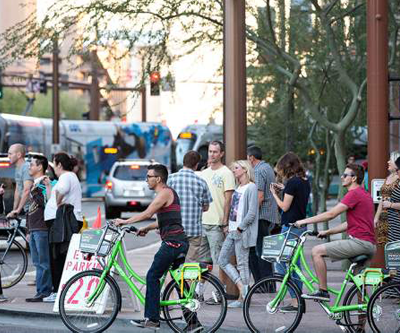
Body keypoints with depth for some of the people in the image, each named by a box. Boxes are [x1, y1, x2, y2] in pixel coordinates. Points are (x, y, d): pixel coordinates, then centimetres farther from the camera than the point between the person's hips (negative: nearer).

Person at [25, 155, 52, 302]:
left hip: (42, 229, -10)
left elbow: (45, 203, -19)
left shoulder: (44, 184, -8)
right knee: (37, 263, 9)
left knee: (43, 263, -8)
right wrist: (29, 230, 23)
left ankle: (44, 292, -7)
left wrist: (35, 192, -21)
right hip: (33, 229, 10)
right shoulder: (34, 184, 21)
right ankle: (41, 291, 12)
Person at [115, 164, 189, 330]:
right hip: (180, 242, 11)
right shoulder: (168, 193, 21)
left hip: (172, 242, -10)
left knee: (152, 276, -8)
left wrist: (125, 221, -13)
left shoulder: (165, 192, -10)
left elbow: (147, 213, -19)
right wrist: (147, 228, 20)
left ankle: (152, 319, -9)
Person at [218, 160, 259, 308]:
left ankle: (243, 299, 2)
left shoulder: (251, 187, -10)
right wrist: (229, 226, 9)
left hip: (243, 232, -9)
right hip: (232, 231, 9)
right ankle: (241, 287, 8)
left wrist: (240, 228, -15)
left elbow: (252, 213, -16)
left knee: (242, 264, -4)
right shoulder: (238, 188, 17)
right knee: (222, 260, 5)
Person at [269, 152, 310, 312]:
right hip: (301, 225, 9)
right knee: (295, 265, 14)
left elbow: (285, 207, -14)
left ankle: (295, 301, -7)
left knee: (281, 264, -4)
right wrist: (284, 189, 14)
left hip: (290, 227, -9)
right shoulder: (305, 181, 11)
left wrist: (275, 194, 0)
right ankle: (299, 300, 15)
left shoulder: (293, 182, -16)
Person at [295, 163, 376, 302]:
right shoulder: (364, 194, 22)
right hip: (369, 245, 11)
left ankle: (323, 291, -9)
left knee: (317, 251, -10)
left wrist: (305, 221, -11)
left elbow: (331, 214, -16)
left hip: (359, 242, -10)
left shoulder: (354, 194, -11)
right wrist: (328, 232, 21)